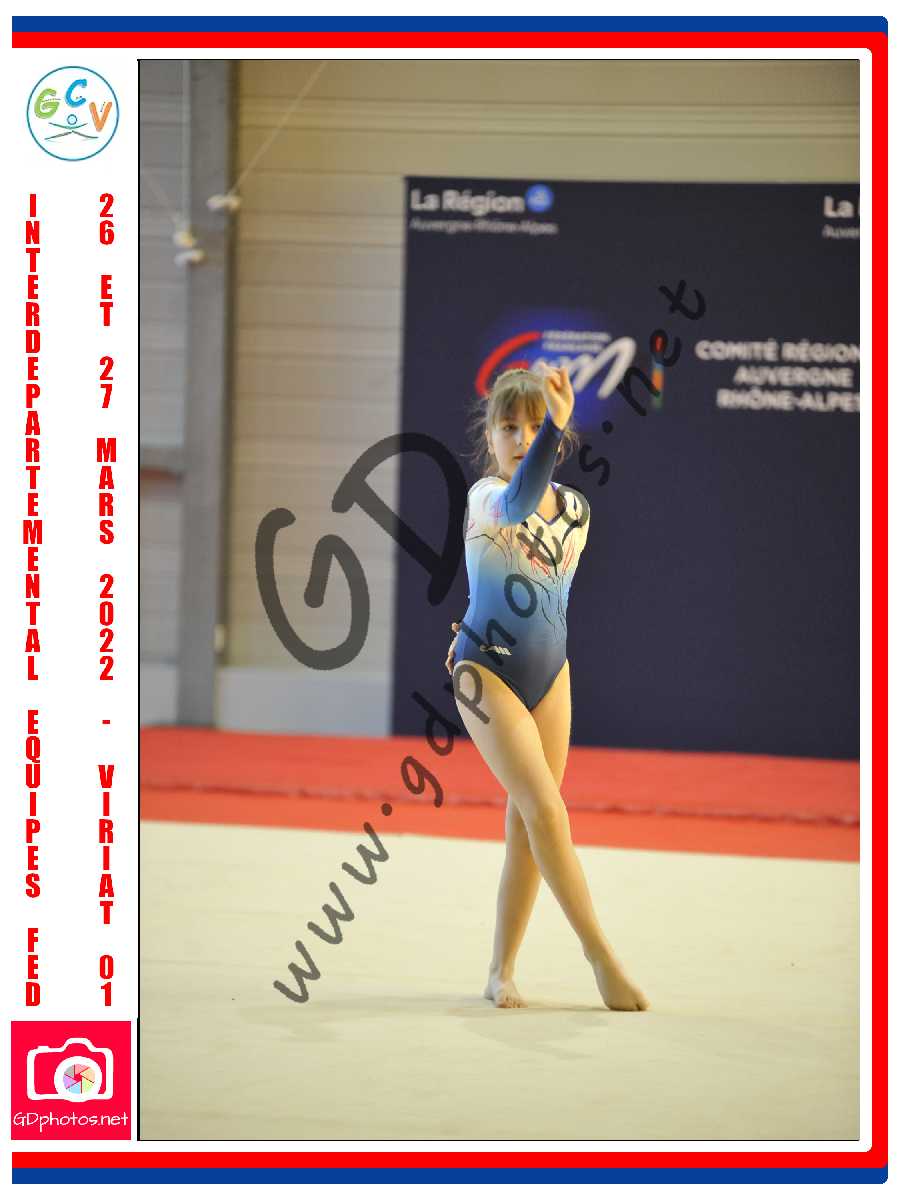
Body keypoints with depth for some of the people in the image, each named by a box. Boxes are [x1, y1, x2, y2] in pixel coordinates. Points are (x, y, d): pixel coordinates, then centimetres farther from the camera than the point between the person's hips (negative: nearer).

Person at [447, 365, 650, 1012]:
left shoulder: (577, 509, 4)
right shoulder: (485, 497, -16)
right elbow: (518, 504, -41)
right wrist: (555, 428, -55)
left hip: (549, 673, 6)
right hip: (487, 673, -6)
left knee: (527, 825, 6)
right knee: (546, 811, -15)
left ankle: (502, 970, 14)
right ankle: (601, 955, -9)